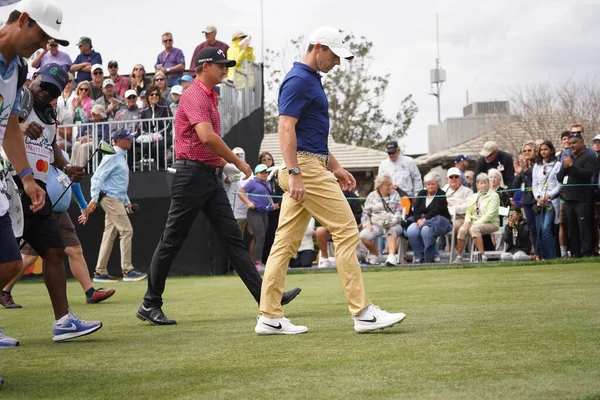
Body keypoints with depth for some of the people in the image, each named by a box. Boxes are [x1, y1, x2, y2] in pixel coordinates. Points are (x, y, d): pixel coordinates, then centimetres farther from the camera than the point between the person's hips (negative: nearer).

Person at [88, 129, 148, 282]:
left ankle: (100, 272, 9)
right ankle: (127, 271, -11)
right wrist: (94, 199, -23)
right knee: (126, 230, -12)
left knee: (110, 235, 8)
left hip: (118, 200, 10)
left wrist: (127, 202, 23)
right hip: (111, 199, -10)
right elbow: (97, 177, -17)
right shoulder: (112, 156, -11)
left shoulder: (121, 157, 19)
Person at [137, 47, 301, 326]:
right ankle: (150, 305, 6)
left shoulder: (210, 97, 18)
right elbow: (206, 136, -26)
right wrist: (238, 162, -18)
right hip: (191, 175, -9)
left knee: (232, 237, 3)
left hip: (210, 176, 9)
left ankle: (266, 295, -1)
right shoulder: (194, 95, -12)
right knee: (171, 241, -2)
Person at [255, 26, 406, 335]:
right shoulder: (298, 80, -12)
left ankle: (270, 317, 7)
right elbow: (286, 129, -20)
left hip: (314, 166, 10)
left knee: (286, 241, 7)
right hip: (305, 167, -10)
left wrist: (335, 167, 24)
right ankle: (362, 312, -7)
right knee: (346, 232, -8)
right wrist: (294, 174, -26)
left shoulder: (311, 80, 20)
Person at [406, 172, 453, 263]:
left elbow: (436, 211, -13)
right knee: (411, 231, -27)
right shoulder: (422, 194, 17)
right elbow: (415, 210, 8)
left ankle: (429, 258, -28)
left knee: (426, 230, -37)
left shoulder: (442, 195, 0)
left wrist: (425, 219, -23)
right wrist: (419, 219, -12)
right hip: (421, 221, 5)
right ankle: (419, 257, -21)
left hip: (439, 222, -5)